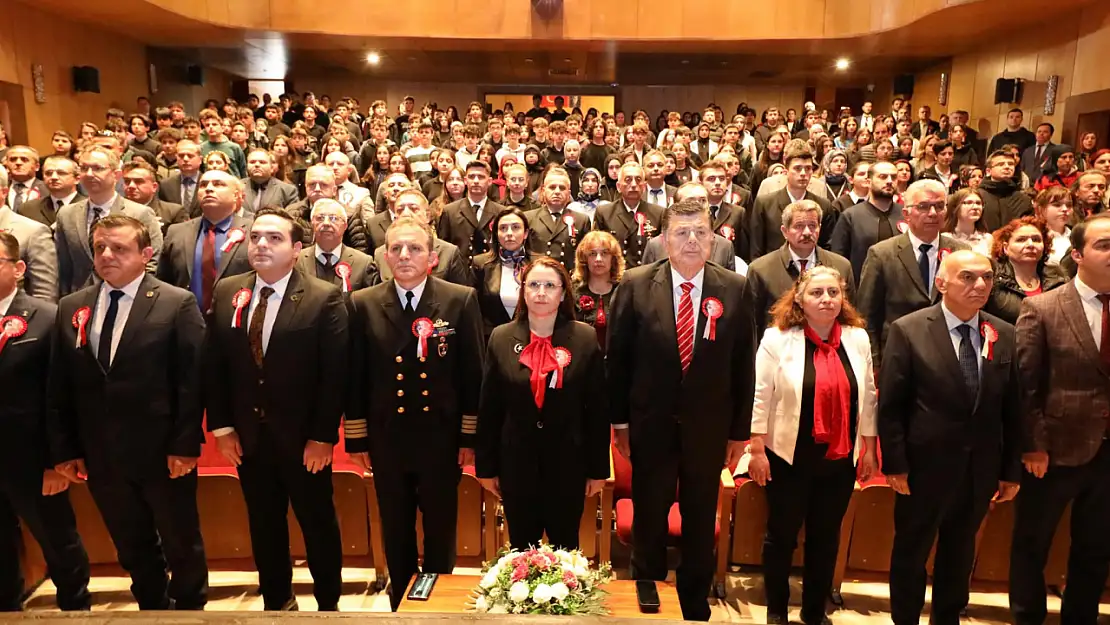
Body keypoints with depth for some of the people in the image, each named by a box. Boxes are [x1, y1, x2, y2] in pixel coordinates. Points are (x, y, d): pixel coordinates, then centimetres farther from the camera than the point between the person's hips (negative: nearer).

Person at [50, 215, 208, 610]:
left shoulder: (177, 303, -8)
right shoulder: (70, 308, 6)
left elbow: (192, 381, -11)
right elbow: (59, 387, 7)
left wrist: (185, 444, -15)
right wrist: (64, 448, 3)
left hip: (162, 452, -4)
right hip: (100, 456, 4)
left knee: (181, 542, 13)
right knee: (132, 547, 19)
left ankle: (190, 608, 36)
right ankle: (151, 608, 39)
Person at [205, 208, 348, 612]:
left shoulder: (325, 298, -13)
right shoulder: (226, 293, 2)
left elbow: (335, 375, -14)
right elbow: (213, 366, 5)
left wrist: (322, 436, -15)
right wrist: (221, 426, 0)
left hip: (303, 438, -4)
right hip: (247, 437, 4)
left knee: (318, 523, 12)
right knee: (263, 525, 18)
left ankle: (328, 604, 32)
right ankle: (277, 601, 38)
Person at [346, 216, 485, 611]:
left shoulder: (461, 300, -6)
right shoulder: (364, 304, -1)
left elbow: (473, 373, -4)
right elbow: (355, 377, 2)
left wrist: (470, 436, -4)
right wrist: (357, 438, 2)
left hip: (442, 438, -1)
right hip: (387, 440, 2)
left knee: (441, 533, 14)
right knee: (396, 534, 17)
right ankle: (402, 606, 37)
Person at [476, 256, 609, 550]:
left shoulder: (585, 338, -6)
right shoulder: (501, 338, -3)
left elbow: (597, 409, -3)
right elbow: (488, 409, 1)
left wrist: (598, 468, -1)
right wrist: (486, 466, 2)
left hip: (568, 463, -1)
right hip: (516, 463, 1)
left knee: (565, 548, 16)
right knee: (521, 549, 17)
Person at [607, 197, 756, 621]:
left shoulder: (735, 290, -6)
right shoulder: (635, 286, -8)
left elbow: (743, 365, -1)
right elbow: (617, 358, -3)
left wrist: (739, 431, 2)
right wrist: (620, 421, -1)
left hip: (708, 428, 1)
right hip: (651, 425, 0)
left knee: (700, 526, 16)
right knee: (648, 522, 17)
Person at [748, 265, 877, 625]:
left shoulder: (858, 338, 1)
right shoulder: (777, 338, -10)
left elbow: (868, 396, 8)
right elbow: (761, 397, -9)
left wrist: (869, 447, 8)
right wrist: (757, 449, -10)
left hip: (840, 458, 3)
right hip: (788, 456, -3)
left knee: (826, 537, 16)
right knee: (782, 535, 11)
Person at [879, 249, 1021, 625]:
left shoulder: (1005, 335, 1)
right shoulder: (908, 330, -12)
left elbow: (1012, 409, 4)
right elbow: (890, 406, -11)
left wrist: (1011, 470, 5)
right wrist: (895, 464, -13)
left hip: (980, 471, 4)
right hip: (924, 466, -4)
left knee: (959, 555, 21)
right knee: (910, 552, 14)